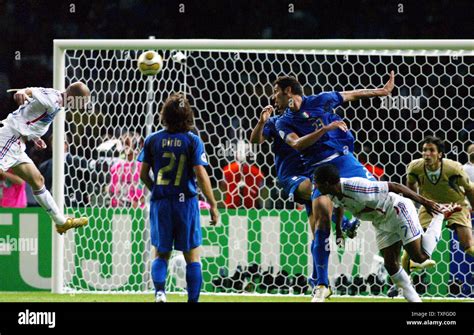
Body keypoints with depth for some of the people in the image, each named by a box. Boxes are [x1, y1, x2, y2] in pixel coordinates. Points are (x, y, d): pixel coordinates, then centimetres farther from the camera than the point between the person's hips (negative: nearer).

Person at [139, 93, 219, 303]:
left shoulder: (153, 140, 1)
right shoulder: (192, 141, -6)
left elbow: (143, 174, 5)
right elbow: (200, 174, -11)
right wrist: (213, 205, -5)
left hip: (160, 202, 2)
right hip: (185, 201, -2)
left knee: (161, 254, 13)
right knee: (192, 256, 8)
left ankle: (159, 291, -10)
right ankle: (193, 300, 2)